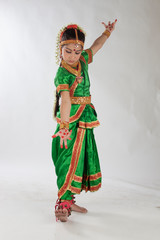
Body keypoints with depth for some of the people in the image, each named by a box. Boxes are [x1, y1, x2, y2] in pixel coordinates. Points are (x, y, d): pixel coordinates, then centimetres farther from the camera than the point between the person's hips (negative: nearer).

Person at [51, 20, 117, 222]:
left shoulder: (82, 61, 6)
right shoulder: (62, 73, -17)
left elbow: (96, 46, 26)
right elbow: (65, 100, -32)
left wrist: (107, 32, 34)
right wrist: (64, 127, -41)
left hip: (85, 122, 9)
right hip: (71, 122, -8)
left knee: (83, 160, 11)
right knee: (70, 161, -12)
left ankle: (69, 200, 22)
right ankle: (62, 204, -4)